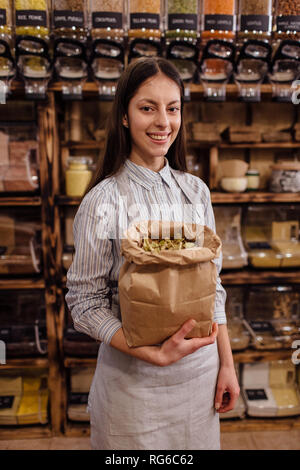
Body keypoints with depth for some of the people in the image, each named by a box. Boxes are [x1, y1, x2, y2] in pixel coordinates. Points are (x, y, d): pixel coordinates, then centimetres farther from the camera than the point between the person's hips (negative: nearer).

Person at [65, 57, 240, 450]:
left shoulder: (195, 190, -1)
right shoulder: (103, 202, -15)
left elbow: (212, 285, 5)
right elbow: (85, 303, -12)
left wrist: (227, 362, 5)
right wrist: (155, 354, -21)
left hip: (201, 369, 4)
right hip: (134, 377, -4)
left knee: (197, 444, 23)